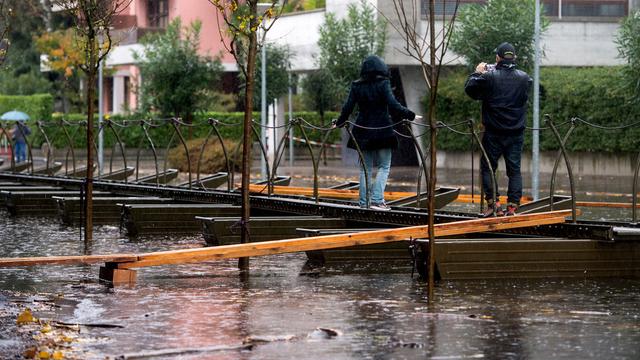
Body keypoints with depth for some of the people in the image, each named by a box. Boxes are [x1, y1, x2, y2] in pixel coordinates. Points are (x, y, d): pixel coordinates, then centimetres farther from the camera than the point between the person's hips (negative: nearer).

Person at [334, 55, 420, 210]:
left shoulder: (356, 86, 3)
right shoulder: (383, 84, -8)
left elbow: (347, 107, 3)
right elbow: (393, 106, -16)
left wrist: (339, 123, 17)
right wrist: (410, 115, -9)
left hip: (363, 131, 4)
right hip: (382, 130, -4)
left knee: (365, 167, 12)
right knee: (384, 166, 3)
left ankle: (364, 202, 11)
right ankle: (377, 199, -10)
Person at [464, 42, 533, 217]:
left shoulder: (489, 77, -11)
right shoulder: (524, 78, 0)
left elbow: (470, 89, -1)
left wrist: (477, 73, 16)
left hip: (494, 133, -3)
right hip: (516, 132, 3)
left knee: (487, 167, 8)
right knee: (514, 169, 7)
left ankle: (493, 202, -1)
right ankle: (513, 205, 1)